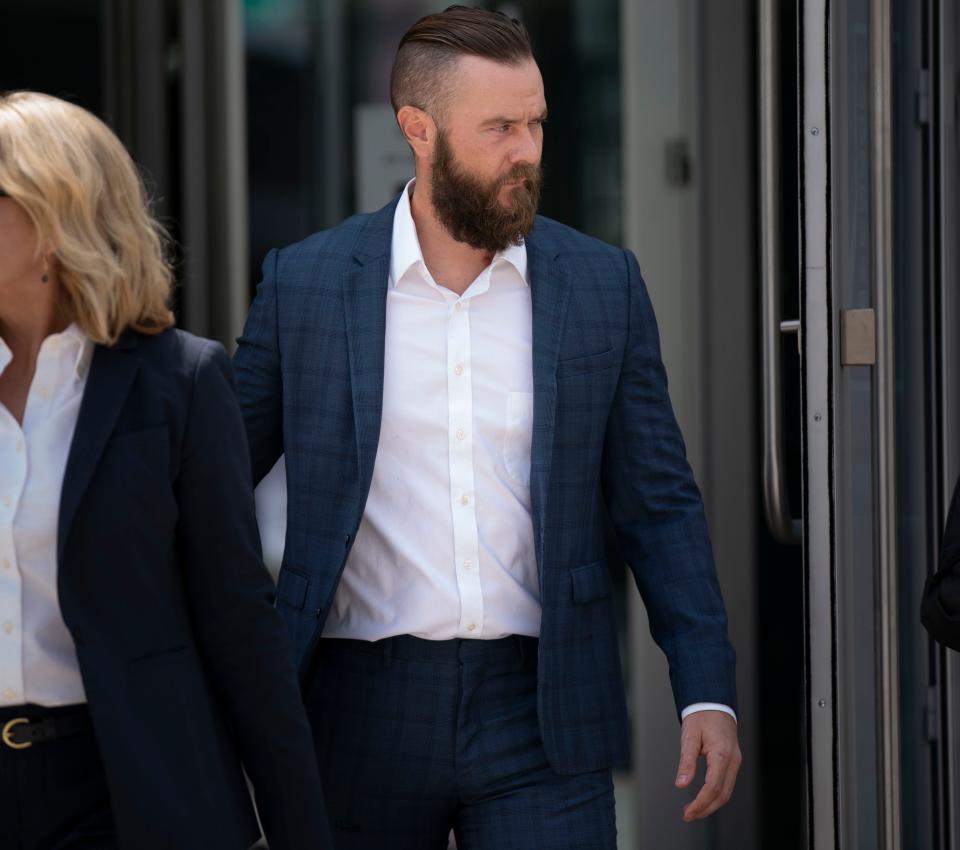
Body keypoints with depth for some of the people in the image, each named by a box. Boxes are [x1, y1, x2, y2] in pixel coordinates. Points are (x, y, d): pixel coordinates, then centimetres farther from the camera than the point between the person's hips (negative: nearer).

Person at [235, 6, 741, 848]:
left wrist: (708, 693, -2)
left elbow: (659, 503, 6)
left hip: (543, 715, 0)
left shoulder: (602, 283, 4)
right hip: (364, 711, 0)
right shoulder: (304, 283, 1)